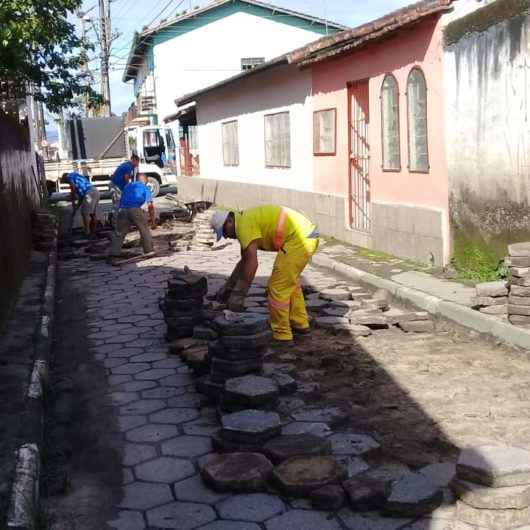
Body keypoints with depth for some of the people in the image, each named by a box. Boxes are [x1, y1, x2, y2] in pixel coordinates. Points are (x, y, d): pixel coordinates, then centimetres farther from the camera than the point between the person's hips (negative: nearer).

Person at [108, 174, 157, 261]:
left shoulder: (128, 186, 29)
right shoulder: (145, 188, 17)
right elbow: (150, 205, 10)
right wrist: (153, 220, 15)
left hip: (122, 210, 3)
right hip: (135, 210, -3)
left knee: (119, 233, 5)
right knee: (144, 230, 16)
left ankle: (113, 254, -5)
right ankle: (148, 251, 20)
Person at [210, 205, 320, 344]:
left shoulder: (244, 223, -10)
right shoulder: (248, 220, 21)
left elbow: (252, 263, -18)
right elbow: (244, 261, 30)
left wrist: (238, 294, -13)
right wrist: (228, 286, 32)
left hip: (298, 240, -11)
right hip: (309, 235, 11)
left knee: (278, 287, -1)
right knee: (290, 281, 27)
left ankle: (280, 334, 8)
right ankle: (299, 323, 36)